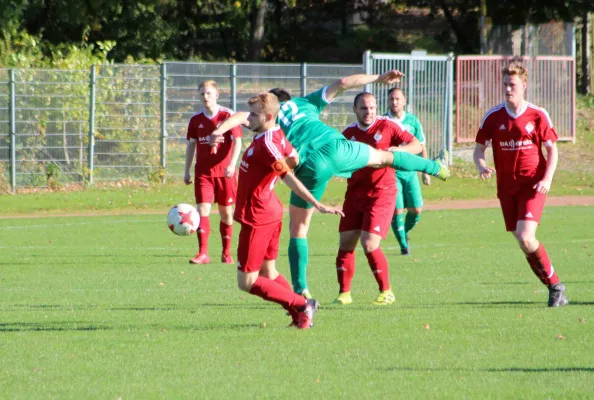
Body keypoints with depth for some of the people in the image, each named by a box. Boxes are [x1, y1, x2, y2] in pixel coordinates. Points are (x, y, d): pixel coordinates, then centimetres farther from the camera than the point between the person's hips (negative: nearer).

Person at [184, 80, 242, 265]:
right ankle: (203, 253, -13)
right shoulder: (195, 119, 5)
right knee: (203, 210, -11)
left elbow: (237, 142, -8)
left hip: (225, 172, -2)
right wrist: (186, 171, 10)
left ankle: (227, 253, 17)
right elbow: (191, 145, 13)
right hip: (203, 172, 2)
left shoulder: (228, 116, -5)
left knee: (226, 213, 5)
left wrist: (232, 164, -21)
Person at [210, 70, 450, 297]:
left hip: (311, 165, -2)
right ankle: (437, 167, 53)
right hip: (336, 148, 2)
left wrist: (218, 131, -18)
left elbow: (241, 116, -1)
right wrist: (378, 78, 19)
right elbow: (342, 83, 15)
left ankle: (301, 289, 6)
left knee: (298, 229, 11)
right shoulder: (305, 103, 24)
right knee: (384, 157, 30)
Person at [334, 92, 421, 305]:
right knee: (346, 242, 0)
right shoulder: (348, 133, 6)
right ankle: (344, 292, 11)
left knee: (369, 244, -13)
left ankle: (386, 291, 1)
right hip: (355, 193, 4)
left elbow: (416, 145, -4)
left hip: (381, 193, -4)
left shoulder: (387, 126, -4)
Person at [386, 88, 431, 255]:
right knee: (397, 210, -9)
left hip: (410, 172, 3)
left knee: (416, 210, -1)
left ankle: (405, 233, 27)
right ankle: (403, 244, 7)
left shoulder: (413, 121, 5)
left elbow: (421, 147, 12)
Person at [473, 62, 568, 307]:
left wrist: (547, 179, -10)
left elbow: (552, 148, 4)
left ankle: (555, 286, -2)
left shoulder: (538, 116, -3)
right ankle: (554, 286, 16)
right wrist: (481, 166, -15)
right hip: (506, 186, 4)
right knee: (523, 242, 3)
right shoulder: (493, 117, 1)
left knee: (526, 239, -19)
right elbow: (479, 148, 7)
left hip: (532, 186, -4)